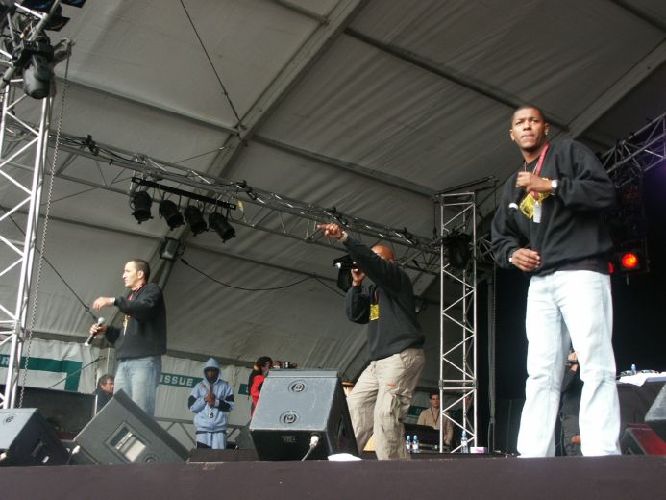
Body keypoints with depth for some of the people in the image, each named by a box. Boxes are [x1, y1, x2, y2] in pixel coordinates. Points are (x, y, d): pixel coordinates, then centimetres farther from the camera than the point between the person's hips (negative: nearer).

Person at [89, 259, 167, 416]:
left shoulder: (151, 290, 5)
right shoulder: (131, 298, 27)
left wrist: (114, 301, -22)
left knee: (141, 412, -15)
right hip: (124, 362, 8)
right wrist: (106, 330, 14)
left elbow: (145, 308, -19)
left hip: (145, 361, -8)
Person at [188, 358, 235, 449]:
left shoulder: (225, 386, 7)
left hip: (219, 428, 0)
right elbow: (191, 406, 1)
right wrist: (205, 399, -11)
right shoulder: (199, 387, 8)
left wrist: (216, 402, -13)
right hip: (203, 427, 0)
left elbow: (230, 405, 0)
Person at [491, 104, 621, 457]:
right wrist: (513, 253, 3)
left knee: (596, 366, -14)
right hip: (540, 284, 6)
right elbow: (499, 237, 26)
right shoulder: (513, 186, 25)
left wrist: (551, 185, -10)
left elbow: (605, 193, -6)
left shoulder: (568, 152, 8)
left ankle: (602, 456, -17)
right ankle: (532, 457, -3)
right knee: (541, 373, 0)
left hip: (581, 272, -6)